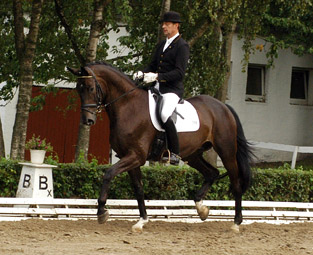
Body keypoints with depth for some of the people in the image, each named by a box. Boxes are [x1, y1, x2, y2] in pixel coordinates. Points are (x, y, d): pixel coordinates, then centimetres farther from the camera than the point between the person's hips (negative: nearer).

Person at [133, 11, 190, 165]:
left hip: (173, 90, -9)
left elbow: (179, 73, -17)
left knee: (165, 115, -31)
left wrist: (157, 76, -26)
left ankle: (175, 154, -25)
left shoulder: (182, 46, -8)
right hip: (157, 88, 9)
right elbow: (153, 65, 22)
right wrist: (142, 73, -1)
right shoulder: (161, 45, 19)